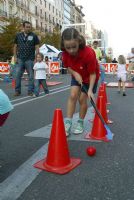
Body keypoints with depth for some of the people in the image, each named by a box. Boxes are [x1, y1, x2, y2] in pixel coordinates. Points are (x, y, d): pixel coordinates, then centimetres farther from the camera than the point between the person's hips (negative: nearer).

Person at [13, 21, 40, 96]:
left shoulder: (34, 36, 2)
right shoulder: (18, 35, 10)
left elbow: (37, 47, 0)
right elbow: (15, 46, 13)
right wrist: (15, 57, 5)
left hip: (30, 59, -2)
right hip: (20, 59, 2)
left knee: (31, 76, 2)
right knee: (18, 75, 1)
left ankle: (30, 91, 12)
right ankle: (17, 91, 11)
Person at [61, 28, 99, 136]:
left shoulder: (89, 53, -36)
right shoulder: (65, 53, -23)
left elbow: (93, 74, -27)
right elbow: (68, 67, -5)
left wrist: (90, 90, -33)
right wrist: (75, 74, -23)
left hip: (90, 77, -4)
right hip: (77, 76, 4)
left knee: (82, 99, -6)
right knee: (73, 96, -10)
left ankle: (80, 123, 15)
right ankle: (68, 124, -5)